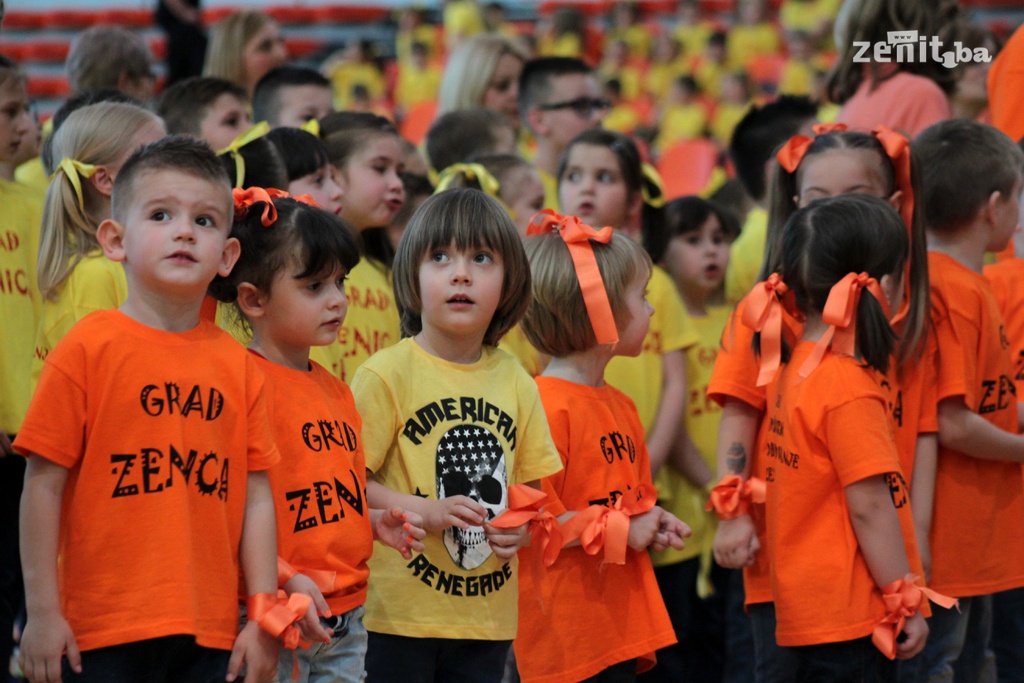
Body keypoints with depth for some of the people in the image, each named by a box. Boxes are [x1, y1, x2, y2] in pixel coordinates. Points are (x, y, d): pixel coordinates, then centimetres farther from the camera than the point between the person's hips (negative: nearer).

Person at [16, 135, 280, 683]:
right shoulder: (86, 350, -3)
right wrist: (42, 611, -6)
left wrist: (264, 616, 5)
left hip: (210, 634, 4)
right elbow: (43, 483, -4)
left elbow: (256, 498, 9)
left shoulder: (237, 366, 8)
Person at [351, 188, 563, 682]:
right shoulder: (386, 374, -7)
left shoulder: (515, 382, 8)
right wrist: (424, 511, -20)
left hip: (488, 615, 5)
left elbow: (531, 484, 17)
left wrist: (520, 524, -4)